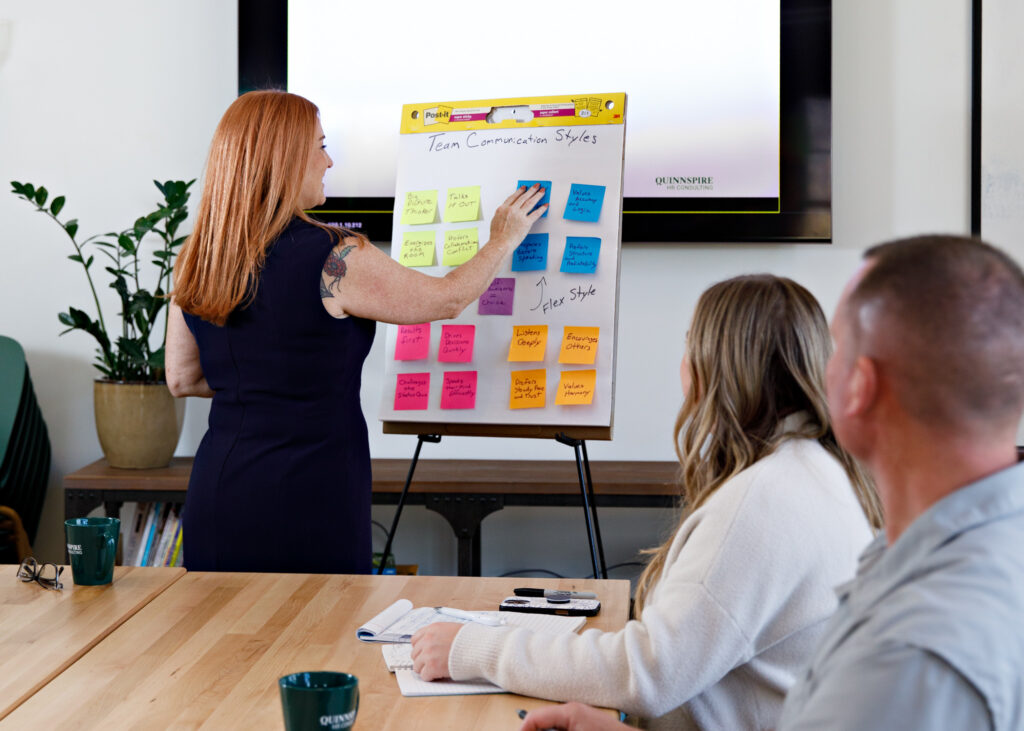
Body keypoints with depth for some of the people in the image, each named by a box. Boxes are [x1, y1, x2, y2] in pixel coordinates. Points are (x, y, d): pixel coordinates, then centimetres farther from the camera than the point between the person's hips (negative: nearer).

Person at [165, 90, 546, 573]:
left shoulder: (195, 262, 3)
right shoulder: (334, 260, -15)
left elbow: (182, 380, 13)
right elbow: (448, 299, -1)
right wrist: (503, 241, 16)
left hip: (217, 497, 6)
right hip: (308, 499, -6)